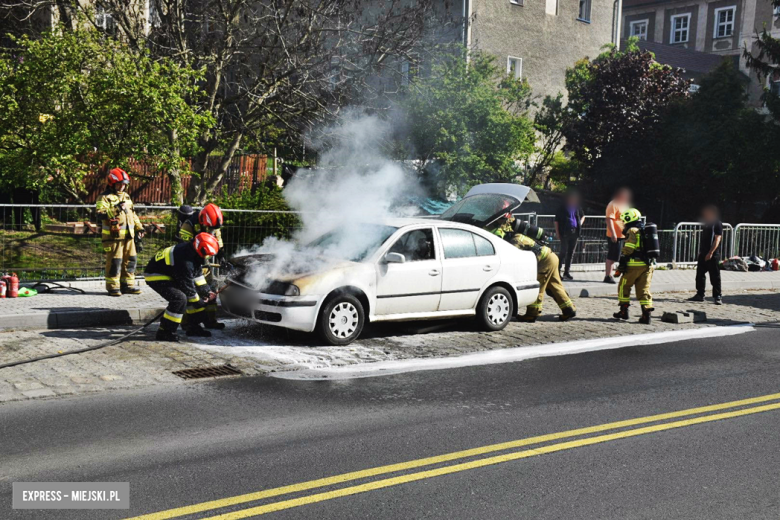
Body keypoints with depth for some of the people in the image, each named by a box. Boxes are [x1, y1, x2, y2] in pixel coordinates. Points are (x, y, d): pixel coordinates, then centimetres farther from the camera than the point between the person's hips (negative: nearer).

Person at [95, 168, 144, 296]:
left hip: (128, 235, 7)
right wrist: (116, 209, -30)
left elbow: (132, 213, 28)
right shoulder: (104, 197, -6)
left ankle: (128, 285, 21)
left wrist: (139, 227, 22)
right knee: (114, 261, -6)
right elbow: (101, 214, -20)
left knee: (130, 260, 10)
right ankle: (113, 287, 3)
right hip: (113, 236, -7)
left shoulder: (126, 196, 19)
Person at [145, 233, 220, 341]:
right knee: (180, 299, -27)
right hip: (156, 277, -10)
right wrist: (197, 302, -11)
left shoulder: (191, 250, -3)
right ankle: (164, 332, -16)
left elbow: (198, 275, 9)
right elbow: (187, 285, -24)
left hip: (170, 275, 11)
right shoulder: (186, 262, -33)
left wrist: (207, 291, 5)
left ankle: (193, 327, 16)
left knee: (199, 293, 8)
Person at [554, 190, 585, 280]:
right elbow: (556, 220, -1)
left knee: (571, 253, 8)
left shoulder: (577, 207, 11)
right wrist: (557, 232, -7)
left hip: (574, 232, 5)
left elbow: (583, 216, 29)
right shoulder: (563, 207, -2)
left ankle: (567, 272, 16)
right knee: (563, 252, -7)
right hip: (565, 232, -5)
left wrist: (579, 224, 13)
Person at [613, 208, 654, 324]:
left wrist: (622, 264, -5)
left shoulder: (632, 231, -6)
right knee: (644, 289, 7)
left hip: (634, 264, -7)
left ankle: (624, 311, 12)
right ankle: (646, 314, 0)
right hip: (647, 265, 7)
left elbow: (627, 249, -13)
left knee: (624, 287, 8)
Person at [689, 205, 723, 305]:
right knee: (700, 275, 10)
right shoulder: (705, 223, 16)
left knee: (715, 276, -4)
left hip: (712, 254, -8)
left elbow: (717, 239, -14)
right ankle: (700, 295, 18)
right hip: (703, 253, 8)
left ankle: (718, 296, 0)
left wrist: (711, 252, -20)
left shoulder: (717, 224, -8)